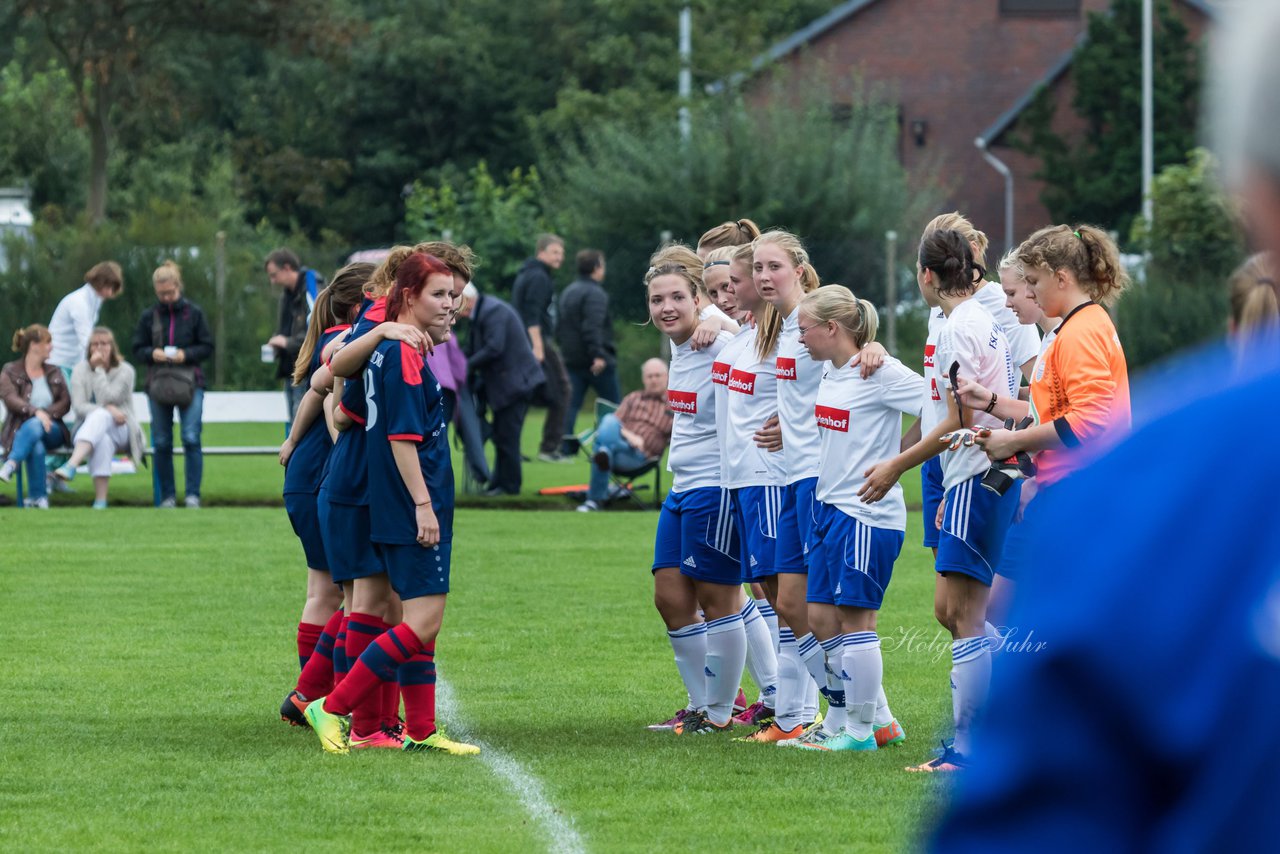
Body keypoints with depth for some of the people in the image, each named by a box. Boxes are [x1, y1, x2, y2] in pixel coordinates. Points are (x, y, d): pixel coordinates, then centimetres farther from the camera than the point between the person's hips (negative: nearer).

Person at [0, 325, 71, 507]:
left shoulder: (54, 372, 18)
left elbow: (65, 403, 7)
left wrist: (46, 414, -14)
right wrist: (36, 412, -29)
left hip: (51, 430, 2)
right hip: (20, 429, -2)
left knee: (34, 426, -37)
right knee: (36, 447, -38)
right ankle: (38, 497, -39)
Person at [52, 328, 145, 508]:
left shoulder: (125, 371, -1)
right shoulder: (81, 370, 5)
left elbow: (107, 398, -15)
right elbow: (78, 407, -5)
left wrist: (99, 369, -11)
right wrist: (108, 409, -20)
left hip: (120, 429, -1)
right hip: (90, 429, 1)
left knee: (100, 417, -38)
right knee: (103, 440, -38)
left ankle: (71, 466, -58)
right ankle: (100, 499, -48)